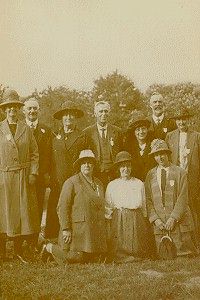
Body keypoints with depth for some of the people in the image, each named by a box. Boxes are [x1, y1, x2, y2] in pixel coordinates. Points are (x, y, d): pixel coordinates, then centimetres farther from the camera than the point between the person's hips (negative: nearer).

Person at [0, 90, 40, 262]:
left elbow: (35, 153, 9)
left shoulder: (26, 129, 9)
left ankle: (18, 250, 15)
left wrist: (33, 173, -1)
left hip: (23, 177, 2)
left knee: (23, 211, 3)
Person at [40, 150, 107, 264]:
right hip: (78, 228, -7)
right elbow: (62, 207, -11)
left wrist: (102, 229, 18)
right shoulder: (71, 182, -6)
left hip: (95, 231, 7)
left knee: (94, 257, 6)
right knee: (76, 257, -12)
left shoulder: (99, 184, 15)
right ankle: (50, 247, 14)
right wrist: (65, 229, -17)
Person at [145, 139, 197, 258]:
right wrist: (155, 219, -7)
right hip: (159, 223, 2)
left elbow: (183, 198, -5)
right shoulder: (150, 175, 10)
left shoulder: (180, 173, 2)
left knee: (183, 253, -2)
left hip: (179, 221, -2)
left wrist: (173, 218, -13)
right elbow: (148, 200, 6)